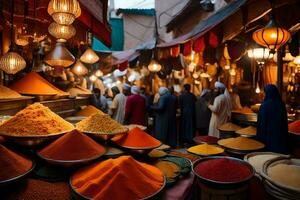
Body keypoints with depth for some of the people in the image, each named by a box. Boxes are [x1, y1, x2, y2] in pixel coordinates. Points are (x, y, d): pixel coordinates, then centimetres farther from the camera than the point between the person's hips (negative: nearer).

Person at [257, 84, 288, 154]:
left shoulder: (265, 105, -15)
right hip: (280, 134, 4)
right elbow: (285, 121, 8)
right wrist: (284, 133, 18)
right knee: (280, 151, 13)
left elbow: (261, 122, -11)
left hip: (268, 133, -4)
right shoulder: (281, 104, -1)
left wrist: (259, 136, -2)